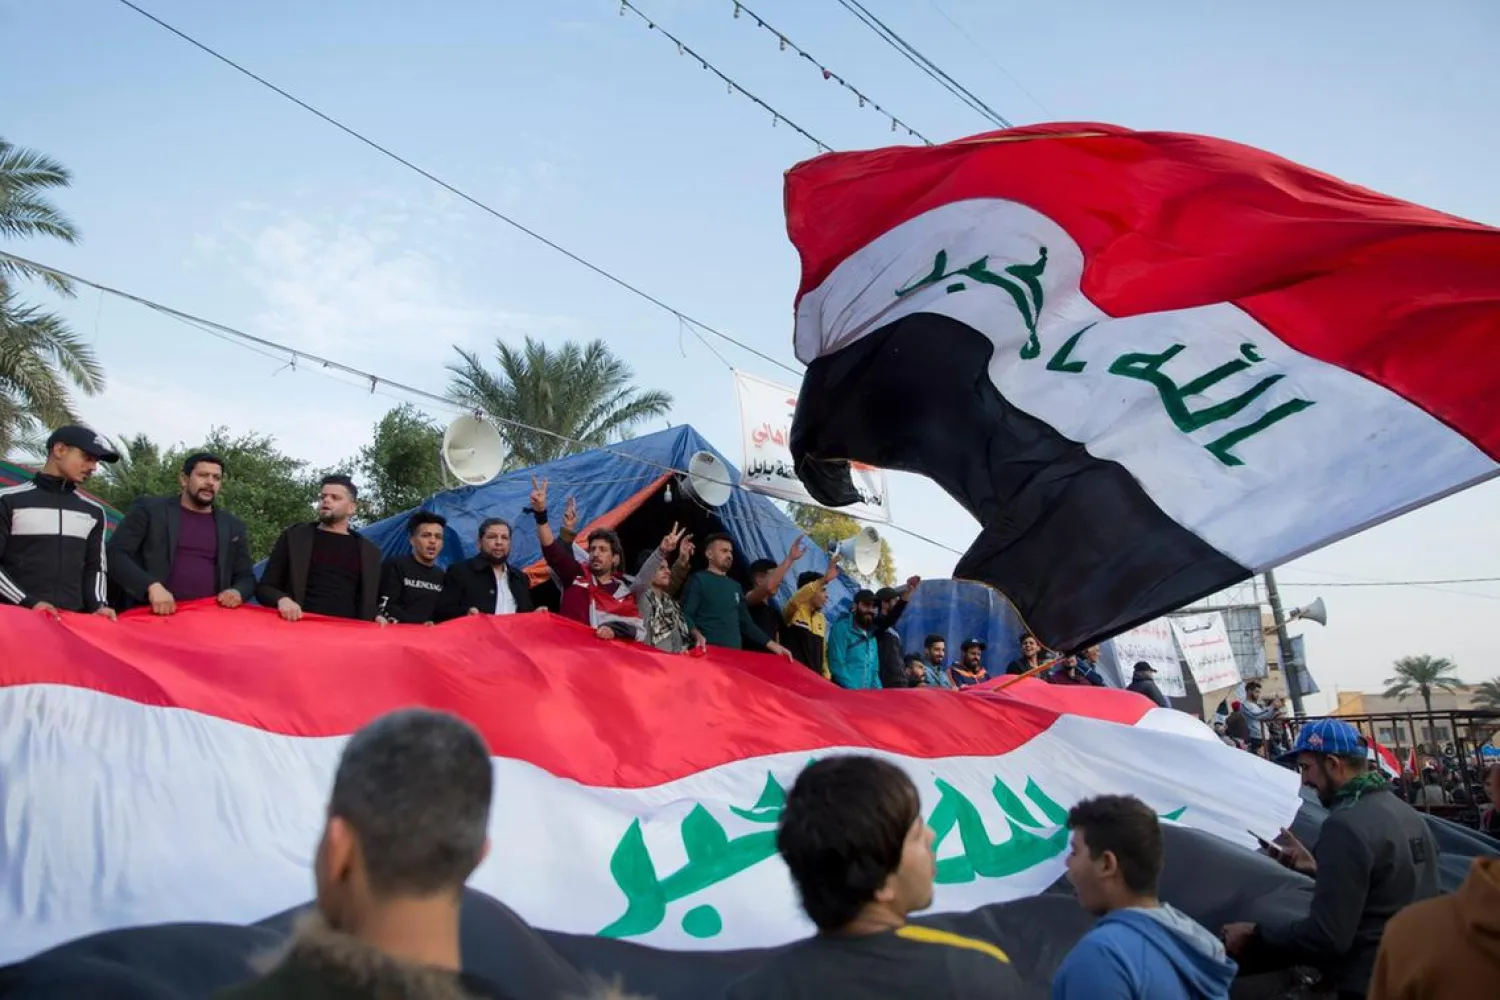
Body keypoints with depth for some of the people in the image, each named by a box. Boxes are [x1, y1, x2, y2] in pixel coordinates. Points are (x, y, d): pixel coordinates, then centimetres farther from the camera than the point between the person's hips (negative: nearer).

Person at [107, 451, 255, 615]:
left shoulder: (233, 527, 15)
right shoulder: (149, 509, 6)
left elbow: (246, 577, 18)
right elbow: (114, 554, 0)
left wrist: (238, 592, -5)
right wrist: (151, 586, -15)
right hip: (152, 615, -3)